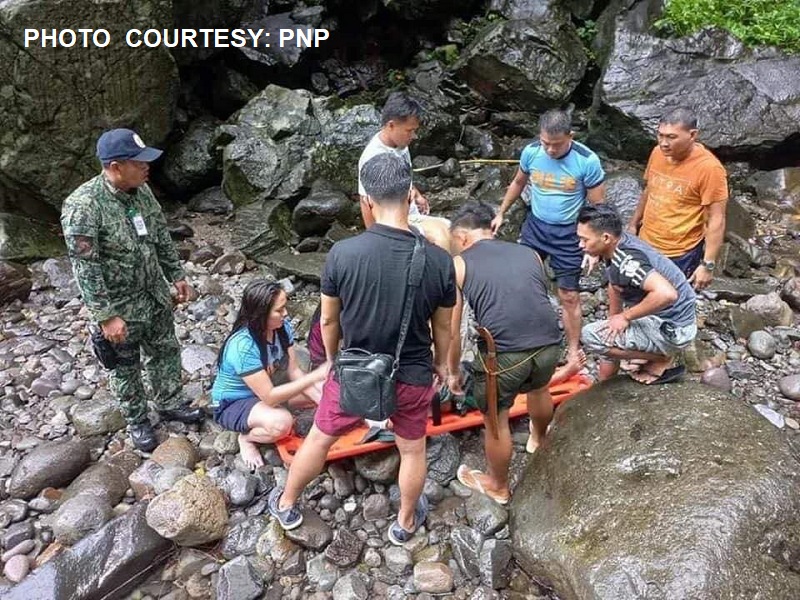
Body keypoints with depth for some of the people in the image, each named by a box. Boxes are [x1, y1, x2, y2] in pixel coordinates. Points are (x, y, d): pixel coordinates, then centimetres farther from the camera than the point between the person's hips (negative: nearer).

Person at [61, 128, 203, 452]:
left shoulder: (141, 190, -5)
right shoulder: (83, 206, -26)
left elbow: (161, 237, 8)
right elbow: (85, 268, -24)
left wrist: (177, 275, 11)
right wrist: (106, 316, -23)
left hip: (155, 294, 6)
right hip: (118, 305, -6)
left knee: (166, 351, 20)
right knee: (126, 368, 14)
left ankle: (170, 402, 42)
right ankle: (136, 420, 35)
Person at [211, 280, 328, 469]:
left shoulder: (282, 327, -16)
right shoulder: (243, 346, -35)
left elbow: (293, 371, -10)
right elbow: (269, 397, -34)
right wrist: (315, 375, -37)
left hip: (264, 390, 7)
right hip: (232, 404, -7)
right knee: (282, 423, -36)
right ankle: (247, 437, -4)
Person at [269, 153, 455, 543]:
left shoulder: (342, 253, -20)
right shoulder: (439, 260, -17)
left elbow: (329, 321, -6)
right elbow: (443, 326, -3)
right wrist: (441, 364, 17)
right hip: (412, 377, 1)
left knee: (319, 439, 24)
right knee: (412, 450, 26)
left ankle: (286, 504, 47)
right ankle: (405, 522, 47)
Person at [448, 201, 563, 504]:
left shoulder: (459, 264, 6)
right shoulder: (529, 253, 16)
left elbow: (452, 331, 5)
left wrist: (453, 371, 19)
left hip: (503, 353, -5)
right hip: (549, 343, 5)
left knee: (496, 420, 20)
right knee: (538, 388, 36)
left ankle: (497, 486, 44)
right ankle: (538, 439, 65)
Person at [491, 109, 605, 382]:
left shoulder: (587, 161, -20)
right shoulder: (531, 152, -9)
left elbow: (597, 206, -12)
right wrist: (501, 213, 14)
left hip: (568, 234, -4)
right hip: (535, 226, 4)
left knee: (569, 296, 4)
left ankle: (574, 352, 19)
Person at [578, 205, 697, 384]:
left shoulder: (625, 260, -29)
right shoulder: (615, 245, -1)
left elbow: (667, 294, -41)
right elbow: (615, 285, 14)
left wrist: (625, 317, -27)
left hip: (672, 329, -10)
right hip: (659, 318, 10)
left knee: (590, 335, -19)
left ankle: (662, 361, -5)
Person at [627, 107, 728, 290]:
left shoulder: (709, 168, -21)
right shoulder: (658, 153, -2)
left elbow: (716, 220, -19)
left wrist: (708, 264, -20)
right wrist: (633, 224, 18)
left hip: (680, 256, -6)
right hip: (646, 245, 6)